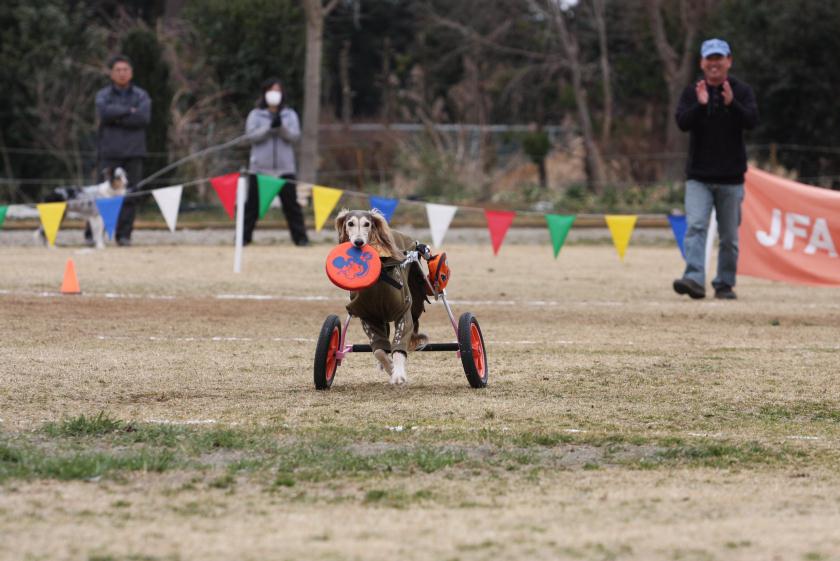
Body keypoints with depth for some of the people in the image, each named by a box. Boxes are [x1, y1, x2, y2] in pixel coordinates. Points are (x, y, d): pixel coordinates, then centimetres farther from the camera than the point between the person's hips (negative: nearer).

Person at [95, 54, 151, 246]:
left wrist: (117, 118, -7)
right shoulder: (103, 95, 9)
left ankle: (124, 235, 1)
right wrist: (129, 111, -9)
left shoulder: (141, 95, 10)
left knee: (130, 195, -3)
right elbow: (104, 112, -12)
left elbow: (144, 117, -7)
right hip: (110, 153, -1)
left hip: (134, 152, 1)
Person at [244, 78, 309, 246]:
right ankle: (244, 236, 6)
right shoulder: (255, 115, 5)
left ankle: (300, 237, 3)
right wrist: (270, 126, -23)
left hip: (285, 167, 1)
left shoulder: (290, 115, 9)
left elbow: (295, 136, -4)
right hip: (260, 167, -1)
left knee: (291, 204, -1)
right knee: (253, 204, 0)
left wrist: (282, 127, -22)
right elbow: (252, 135, -9)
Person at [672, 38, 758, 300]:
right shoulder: (692, 92, 4)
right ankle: (694, 279, -25)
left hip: (731, 178, 0)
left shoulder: (742, 91, 1)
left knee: (729, 236, 7)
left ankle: (725, 284, 18)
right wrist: (700, 105, -27)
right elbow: (682, 122, -10)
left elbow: (751, 121, -14)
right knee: (695, 227, -17)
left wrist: (732, 104, -30)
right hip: (698, 177, 0)